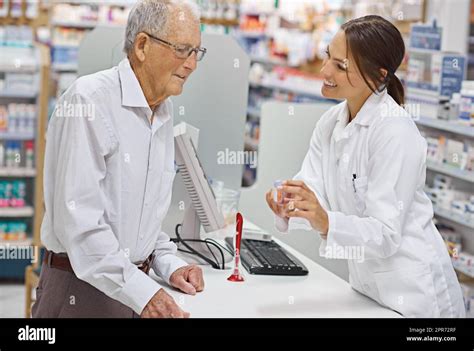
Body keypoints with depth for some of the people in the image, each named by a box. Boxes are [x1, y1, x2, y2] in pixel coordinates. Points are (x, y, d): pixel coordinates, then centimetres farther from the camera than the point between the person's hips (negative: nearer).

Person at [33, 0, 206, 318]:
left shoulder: (164, 111, 8)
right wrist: (142, 291, -27)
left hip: (135, 283, 7)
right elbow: (78, 218, -24)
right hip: (81, 288, -7)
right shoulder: (90, 100, -17)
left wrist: (169, 265, 3)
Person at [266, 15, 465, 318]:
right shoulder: (331, 123, 2)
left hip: (412, 293, -7)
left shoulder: (395, 133, -21)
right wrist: (288, 205, -27)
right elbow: (311, 185, -6)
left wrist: (326, 222, -39)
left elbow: (386, 235, -24)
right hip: (366, 282, 7)